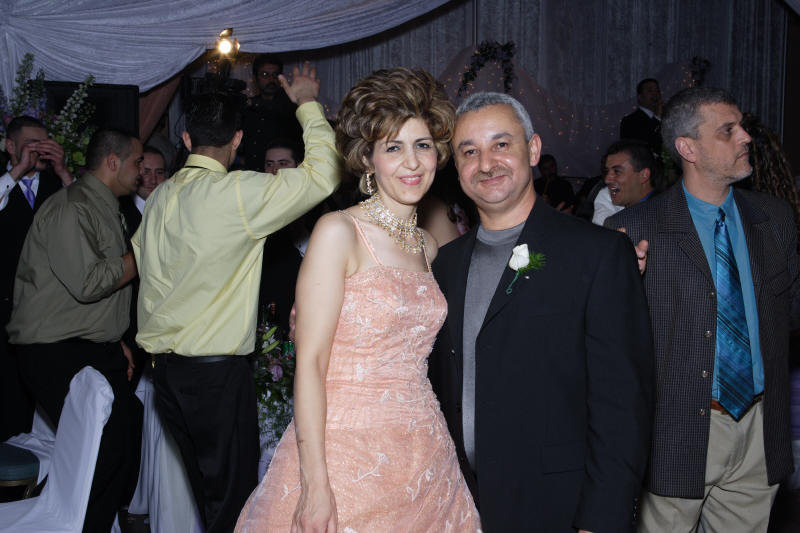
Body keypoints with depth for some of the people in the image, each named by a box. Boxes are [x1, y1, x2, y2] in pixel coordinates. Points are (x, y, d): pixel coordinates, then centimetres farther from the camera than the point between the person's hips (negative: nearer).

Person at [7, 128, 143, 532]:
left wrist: (116, 341, 20)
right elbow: (86, 283, -23)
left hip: (96, 350, 9)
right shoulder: (70, 208, -13)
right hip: (58, 354, -9)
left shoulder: (104, 208, 19)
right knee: (106, 450, -16)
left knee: (131, 435, 2)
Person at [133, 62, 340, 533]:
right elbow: (323, 173, -12)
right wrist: (309, 104, 1)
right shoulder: (239, 193, -15)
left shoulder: (159, 198, 7)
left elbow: (151, 276, 14)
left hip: (166, 366, 8)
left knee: (206, 489, 19)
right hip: (217, 369, -7)